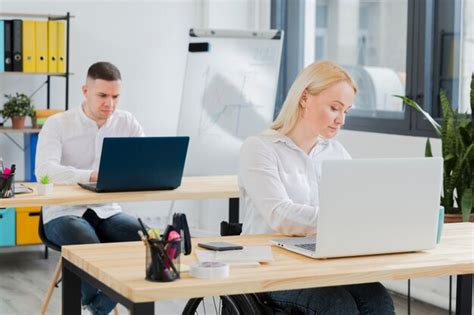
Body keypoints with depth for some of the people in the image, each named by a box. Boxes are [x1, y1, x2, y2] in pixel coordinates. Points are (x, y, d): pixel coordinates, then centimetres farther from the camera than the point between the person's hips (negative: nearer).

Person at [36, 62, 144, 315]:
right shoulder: (57, 124, -9)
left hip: (107, 211, 4)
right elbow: (44, 170, -26)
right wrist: (92, 175, -41)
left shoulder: (127, 122, 3)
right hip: (64, 213, -4)